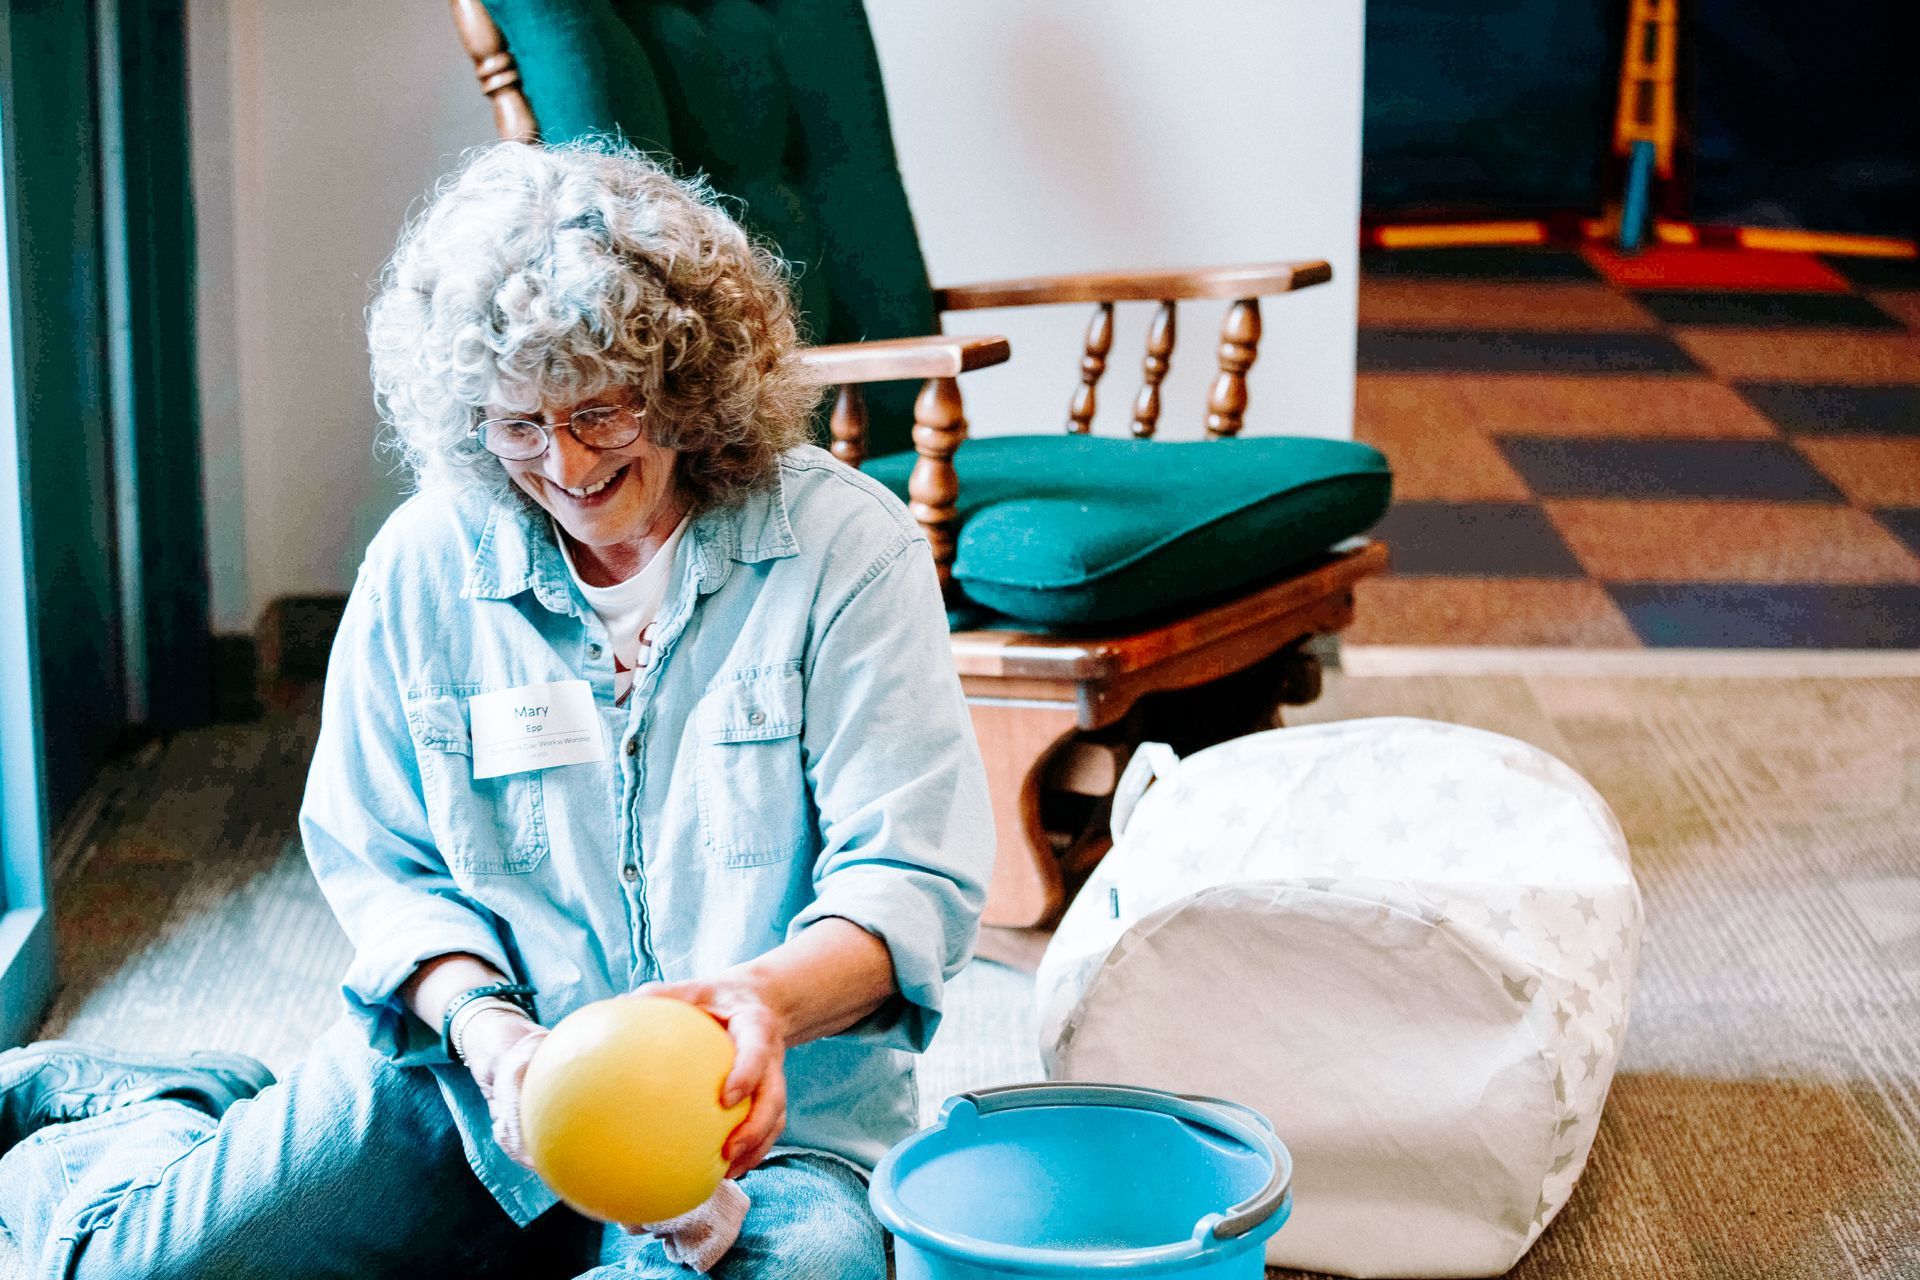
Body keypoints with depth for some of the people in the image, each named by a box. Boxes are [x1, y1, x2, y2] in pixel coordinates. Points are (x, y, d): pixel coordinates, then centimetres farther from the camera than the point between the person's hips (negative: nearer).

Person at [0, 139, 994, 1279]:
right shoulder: (424, 564, 1)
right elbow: (382, 868, 5)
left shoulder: (849, 551, -8)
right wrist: (485, 1026, -16)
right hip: (471, 1066, 2)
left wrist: (768, 1000, -33)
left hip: (764, 1121, -1)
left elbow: (913, 881, -11)